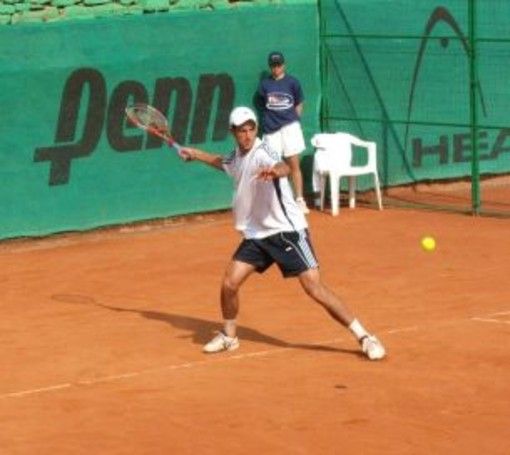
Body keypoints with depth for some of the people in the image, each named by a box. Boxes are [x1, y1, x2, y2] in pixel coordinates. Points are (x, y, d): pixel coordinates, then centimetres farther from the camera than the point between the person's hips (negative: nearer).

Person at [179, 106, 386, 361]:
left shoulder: (262, 153, -17)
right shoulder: (237, 156, 7)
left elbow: (284, 168, -42)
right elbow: (223, 163, 35)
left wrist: (276, 171, -63)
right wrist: (196, 154, 37)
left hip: (286, 232, -7)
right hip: (256, 234, 7)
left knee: (315, 289, -14)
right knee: (229, 284, -1)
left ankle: (364, 337, -7)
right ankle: (229, 336, 24)